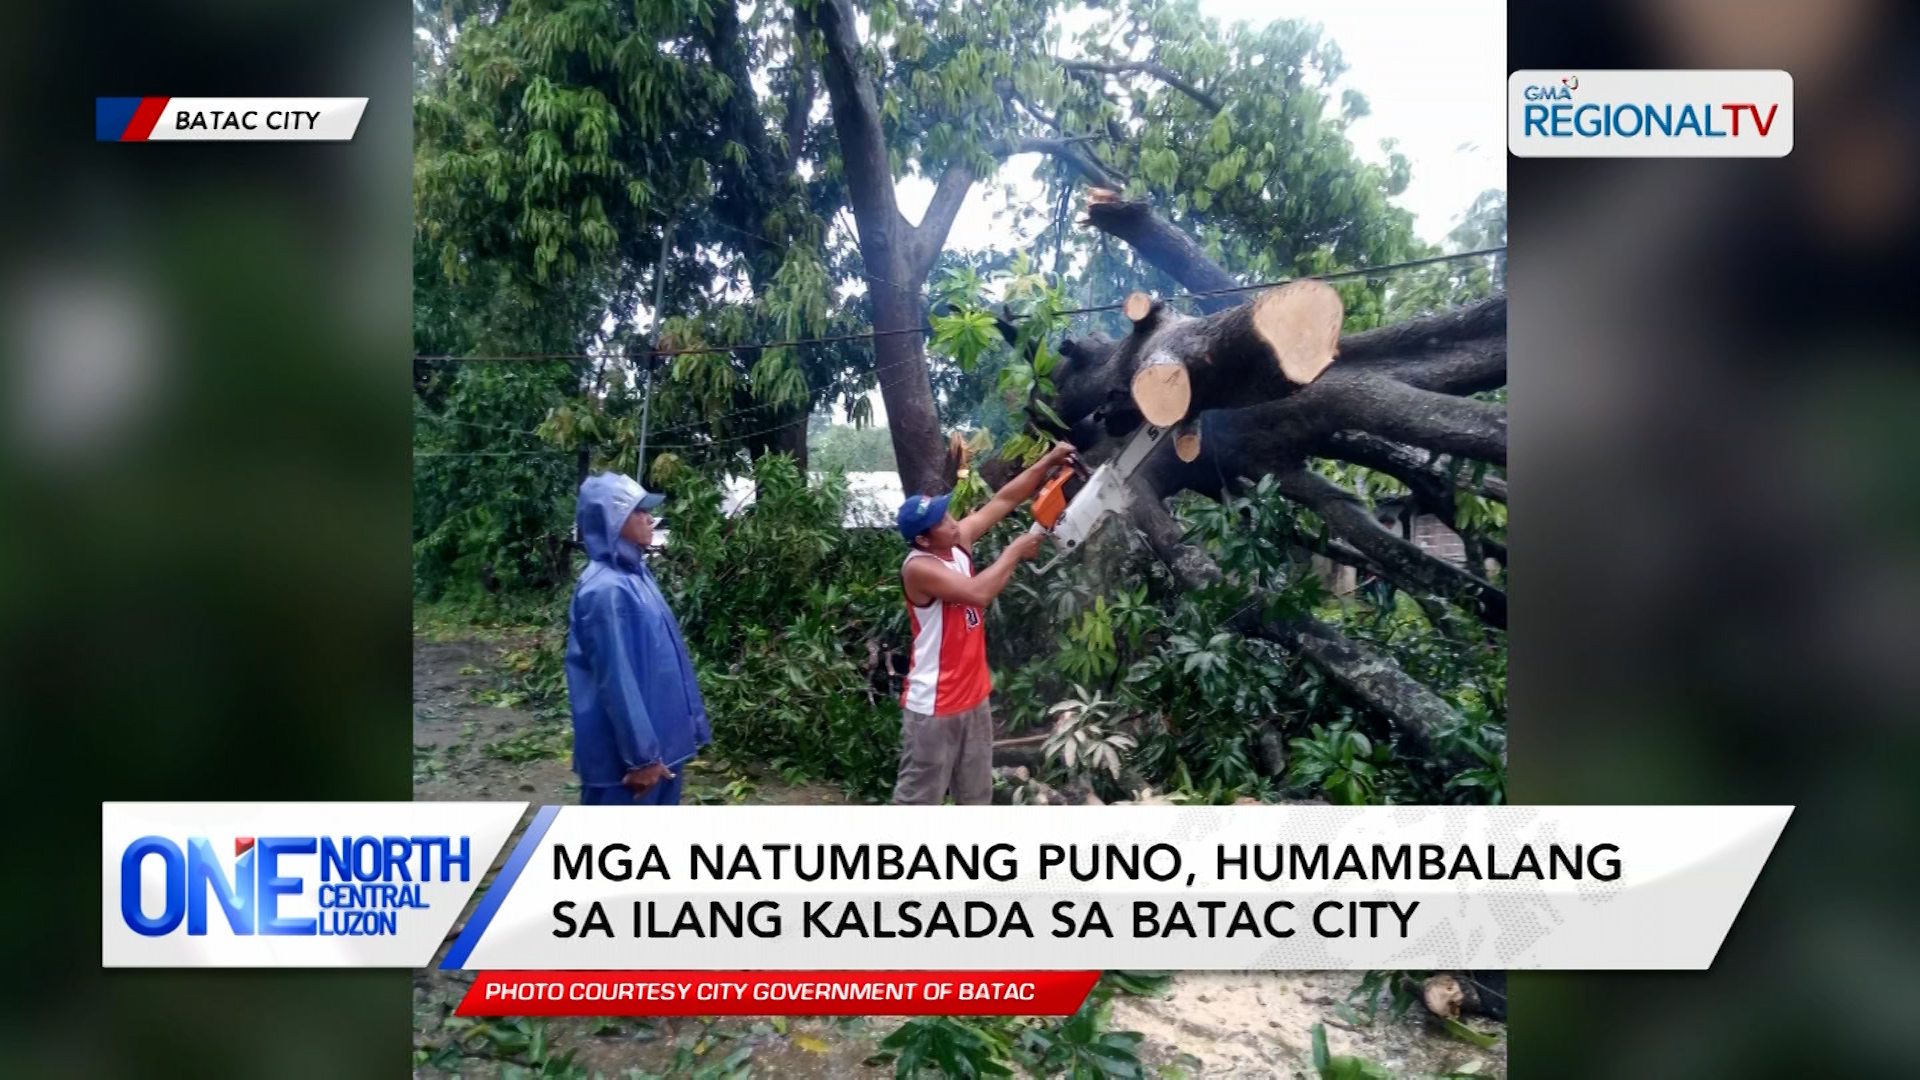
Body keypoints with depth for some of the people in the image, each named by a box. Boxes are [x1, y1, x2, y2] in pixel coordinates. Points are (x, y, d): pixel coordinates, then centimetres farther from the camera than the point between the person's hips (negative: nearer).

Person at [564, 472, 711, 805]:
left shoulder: (636, 575, 7)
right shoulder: (606, 590, -22)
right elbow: (616, 682, -22)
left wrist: (690, 722, 18)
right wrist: (641, 756, -19)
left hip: (660, 739, 9)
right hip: (625, 751, -9)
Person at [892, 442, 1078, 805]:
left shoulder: (957, 542, 0)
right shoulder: (919, 567, -22)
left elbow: (1002, 501, 6)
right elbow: (979, 592, -33)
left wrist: (1048, 462, 1)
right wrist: (1015, 552, -19)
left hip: (972, 696, 8)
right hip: (933, 706, -8)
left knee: (976, 792, 21)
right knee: (918, 796, 2)